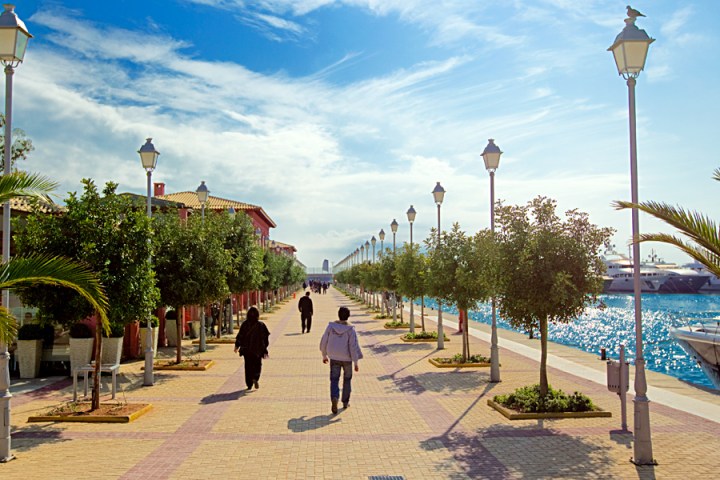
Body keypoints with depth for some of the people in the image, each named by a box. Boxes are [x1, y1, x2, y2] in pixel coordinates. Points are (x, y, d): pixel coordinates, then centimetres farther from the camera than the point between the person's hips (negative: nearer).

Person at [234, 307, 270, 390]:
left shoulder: (244, 324, -5)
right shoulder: (261, 325, -7)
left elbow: (240, 336, -4)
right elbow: (265, 337, -5)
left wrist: (237, 346, 9)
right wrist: (265, 350, 2)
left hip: (246, 350, 1)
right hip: (258, 350, -1)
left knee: (248, 367, 12)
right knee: (257, 365, 14)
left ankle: (249, 385, 12)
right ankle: (255, 378, -11)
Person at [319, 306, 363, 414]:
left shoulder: (331, 326, -7)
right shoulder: (350, 329, -15)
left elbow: (324, 342, 0)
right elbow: (354, 347, -16)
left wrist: (324, 355, 15)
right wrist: (356, 363, -8)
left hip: (334, 358, 1)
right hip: (347, 359, -1)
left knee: (334, 380, 5)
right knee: (347, 379, 19)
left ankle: (334, 398, -22)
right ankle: (345, 402, 27)